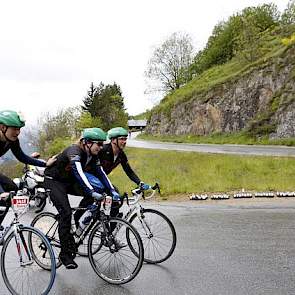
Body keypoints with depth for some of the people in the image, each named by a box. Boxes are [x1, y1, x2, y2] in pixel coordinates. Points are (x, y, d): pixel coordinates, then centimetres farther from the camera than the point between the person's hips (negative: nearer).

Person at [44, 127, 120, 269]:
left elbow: (100, 173, -5)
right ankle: (65, 254, -13)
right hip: (53, 180, -8)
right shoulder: (74, 150, -31)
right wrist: (92, 192, -54)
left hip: (69, 181, 8)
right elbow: (78, 172, -45)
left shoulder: (92, 155, -5)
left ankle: (77, 220, 9)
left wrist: (112, 191, -16)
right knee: (66, 213, -21)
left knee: (91, 193, -13)